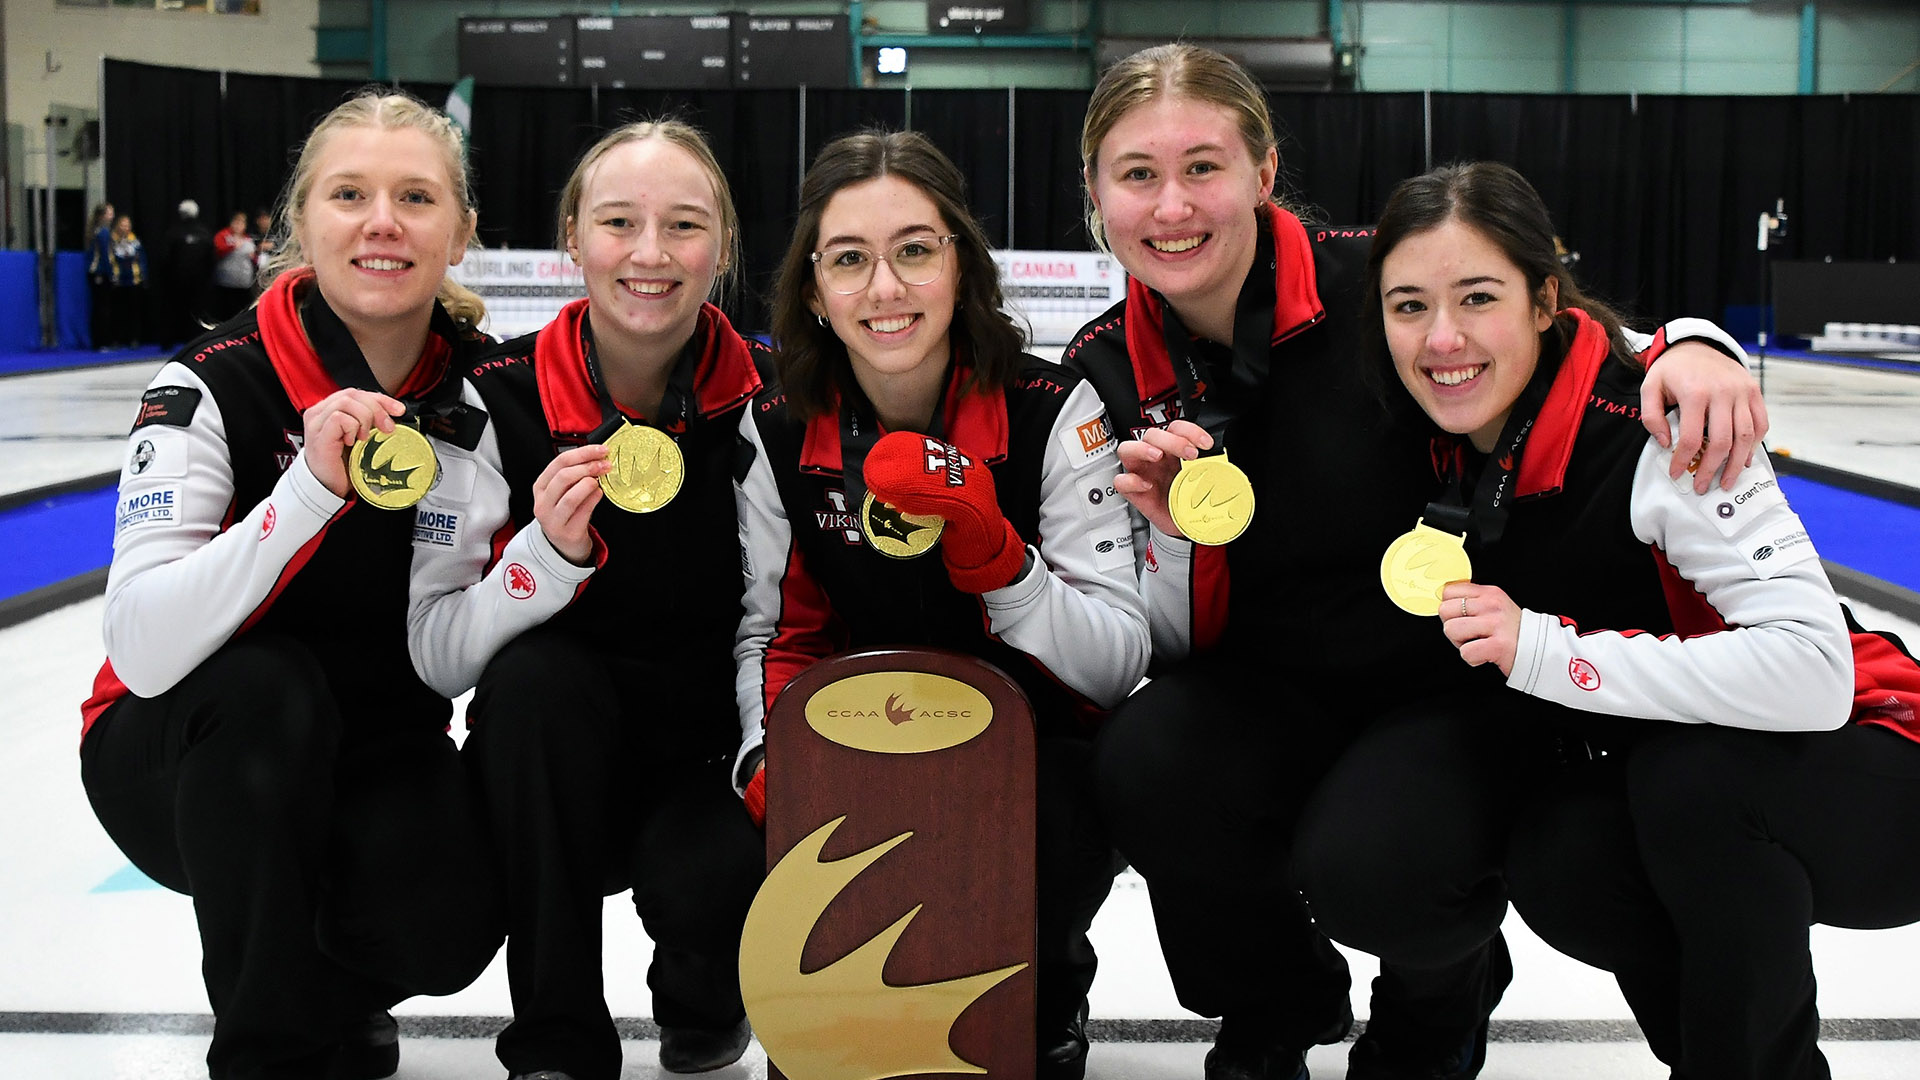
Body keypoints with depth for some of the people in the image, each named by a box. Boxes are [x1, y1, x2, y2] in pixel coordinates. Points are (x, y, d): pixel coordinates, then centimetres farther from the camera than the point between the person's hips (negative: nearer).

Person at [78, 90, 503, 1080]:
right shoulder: (215, 385, -19)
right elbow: (143, 651, -32)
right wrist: (310, 487, -41)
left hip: (374, 753, 2)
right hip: (187, 757, -2)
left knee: (447, 925, -27)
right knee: (264, 684, -35)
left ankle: (328, 976, 13)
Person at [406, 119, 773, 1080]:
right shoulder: (495, 400, -11)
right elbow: (436, 653, -13)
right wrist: (549, 552, -30)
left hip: (713, 763, 0)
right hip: (550, 786, 1)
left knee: (711, 882, -30)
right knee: (536, 674, -30)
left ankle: (703, 1000, 11)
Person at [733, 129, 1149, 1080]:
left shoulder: (1055, 413, -13)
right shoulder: (777, 432, -4)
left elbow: (1119, 667, -16)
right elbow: (770, 631, 4)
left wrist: (991, 550, -32)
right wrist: (768, 758, -16)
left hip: (1033, 759, -2)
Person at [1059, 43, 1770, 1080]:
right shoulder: (1102, 375, -6)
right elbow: (1166, 652, -5)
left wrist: (1694, 344, -28)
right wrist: (1174, 537, -26)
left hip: (1450, 689, -2)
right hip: (1272, 709, 3)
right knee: (1144, 761, -28)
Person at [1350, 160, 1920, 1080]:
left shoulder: (1655, 430, -26)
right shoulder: (1449, 445, -6)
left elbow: (1815, 673, -34)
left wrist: (1545, 650, -36)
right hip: (1659, 792, 5)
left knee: (1689, 775, -34)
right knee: (1560, 866, -25)